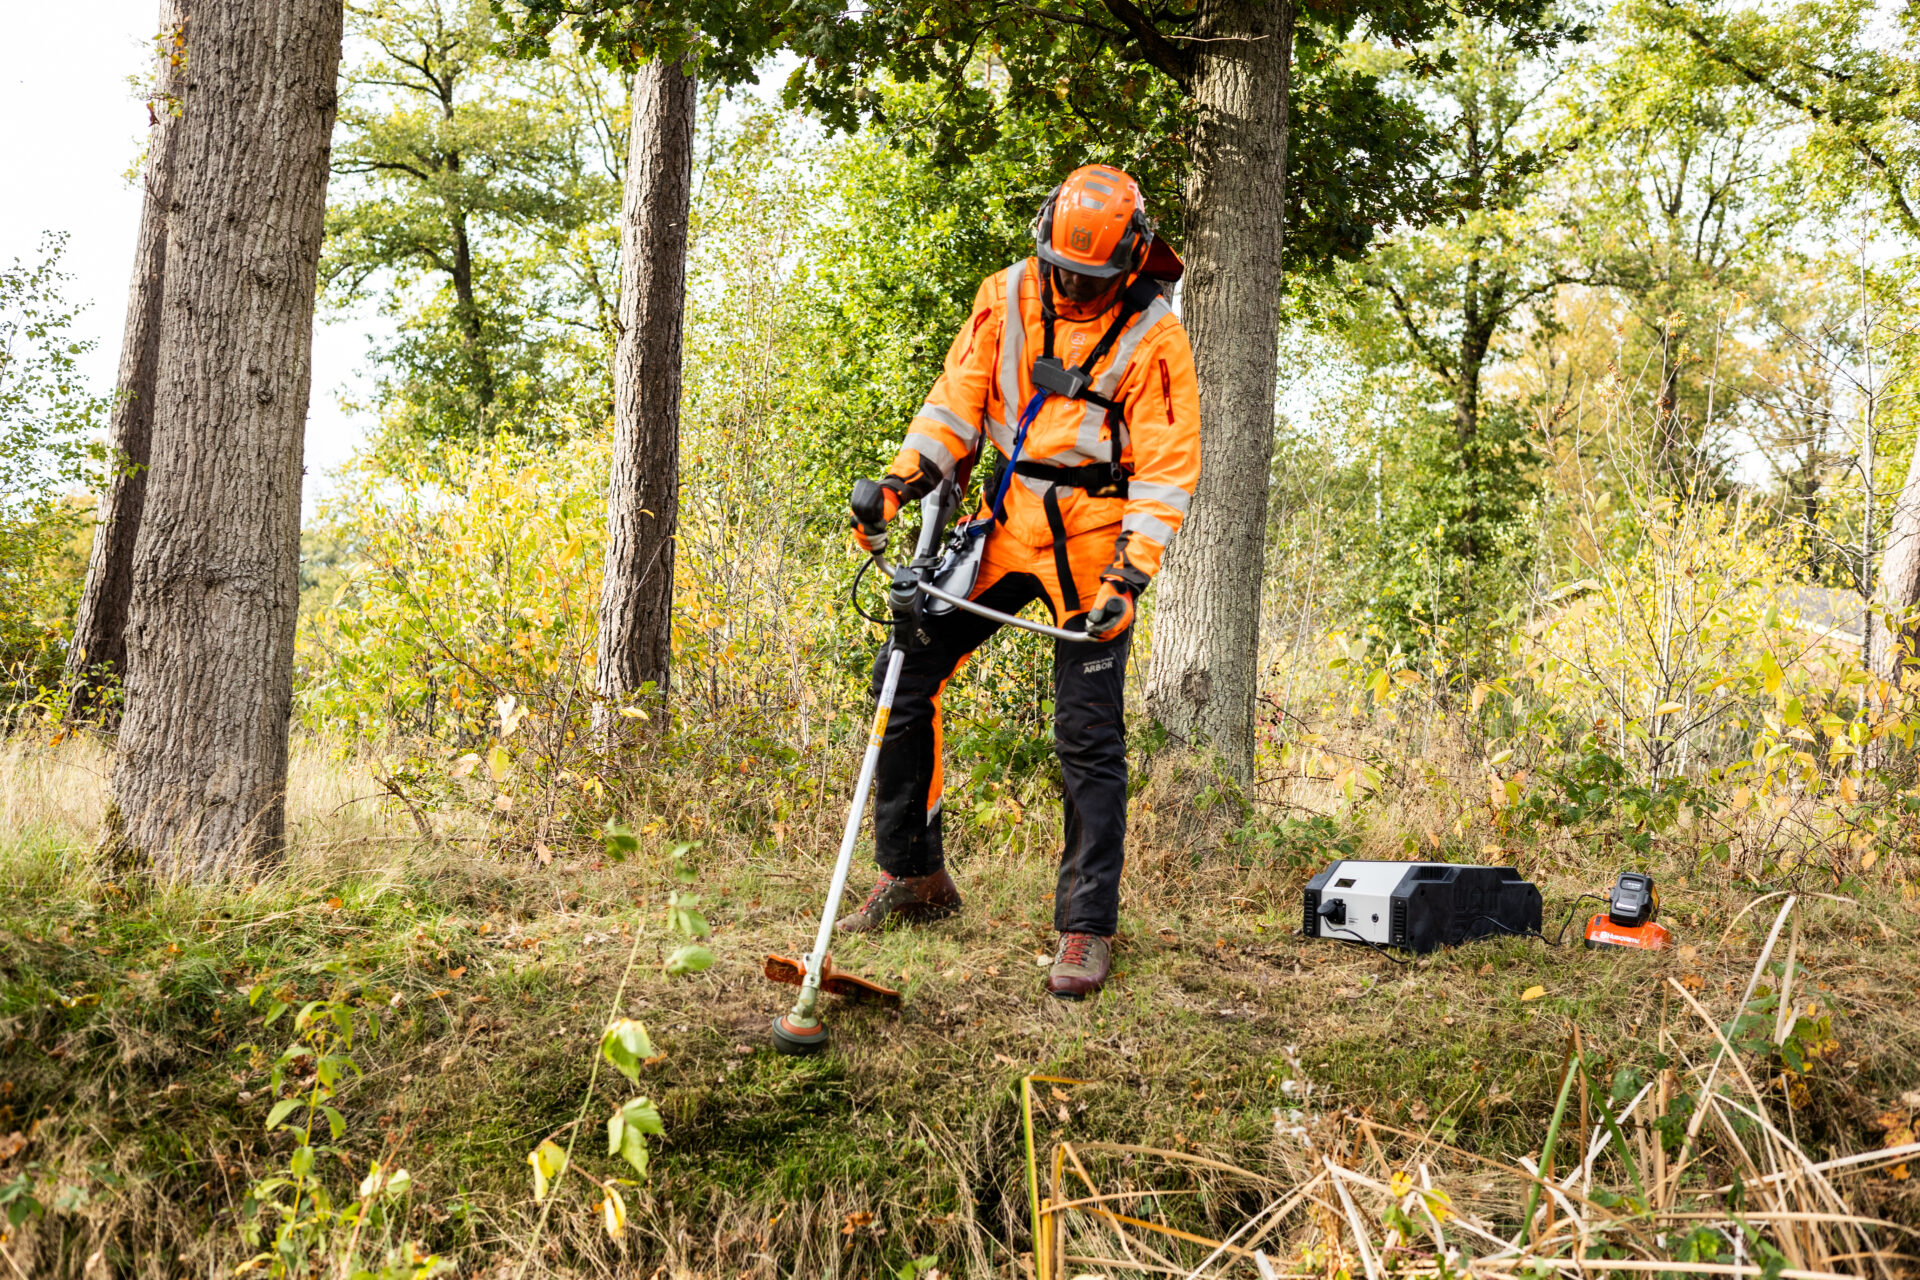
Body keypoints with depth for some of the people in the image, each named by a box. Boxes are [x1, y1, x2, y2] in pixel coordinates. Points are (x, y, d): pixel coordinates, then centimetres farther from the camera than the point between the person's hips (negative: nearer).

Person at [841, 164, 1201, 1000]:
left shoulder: (1151, 337, -10)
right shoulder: (1008, 296, 2)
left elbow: (1167, 474, -10)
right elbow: (957, 400, 7)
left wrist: (1130, 575, -21)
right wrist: (900, 482, -6)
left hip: (1094, 540, -5)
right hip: (1008, 520, 5)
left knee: (1088, 736, -7)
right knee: (904, 676, 1)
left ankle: (1087, 929, 3)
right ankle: (914, 876, 16)